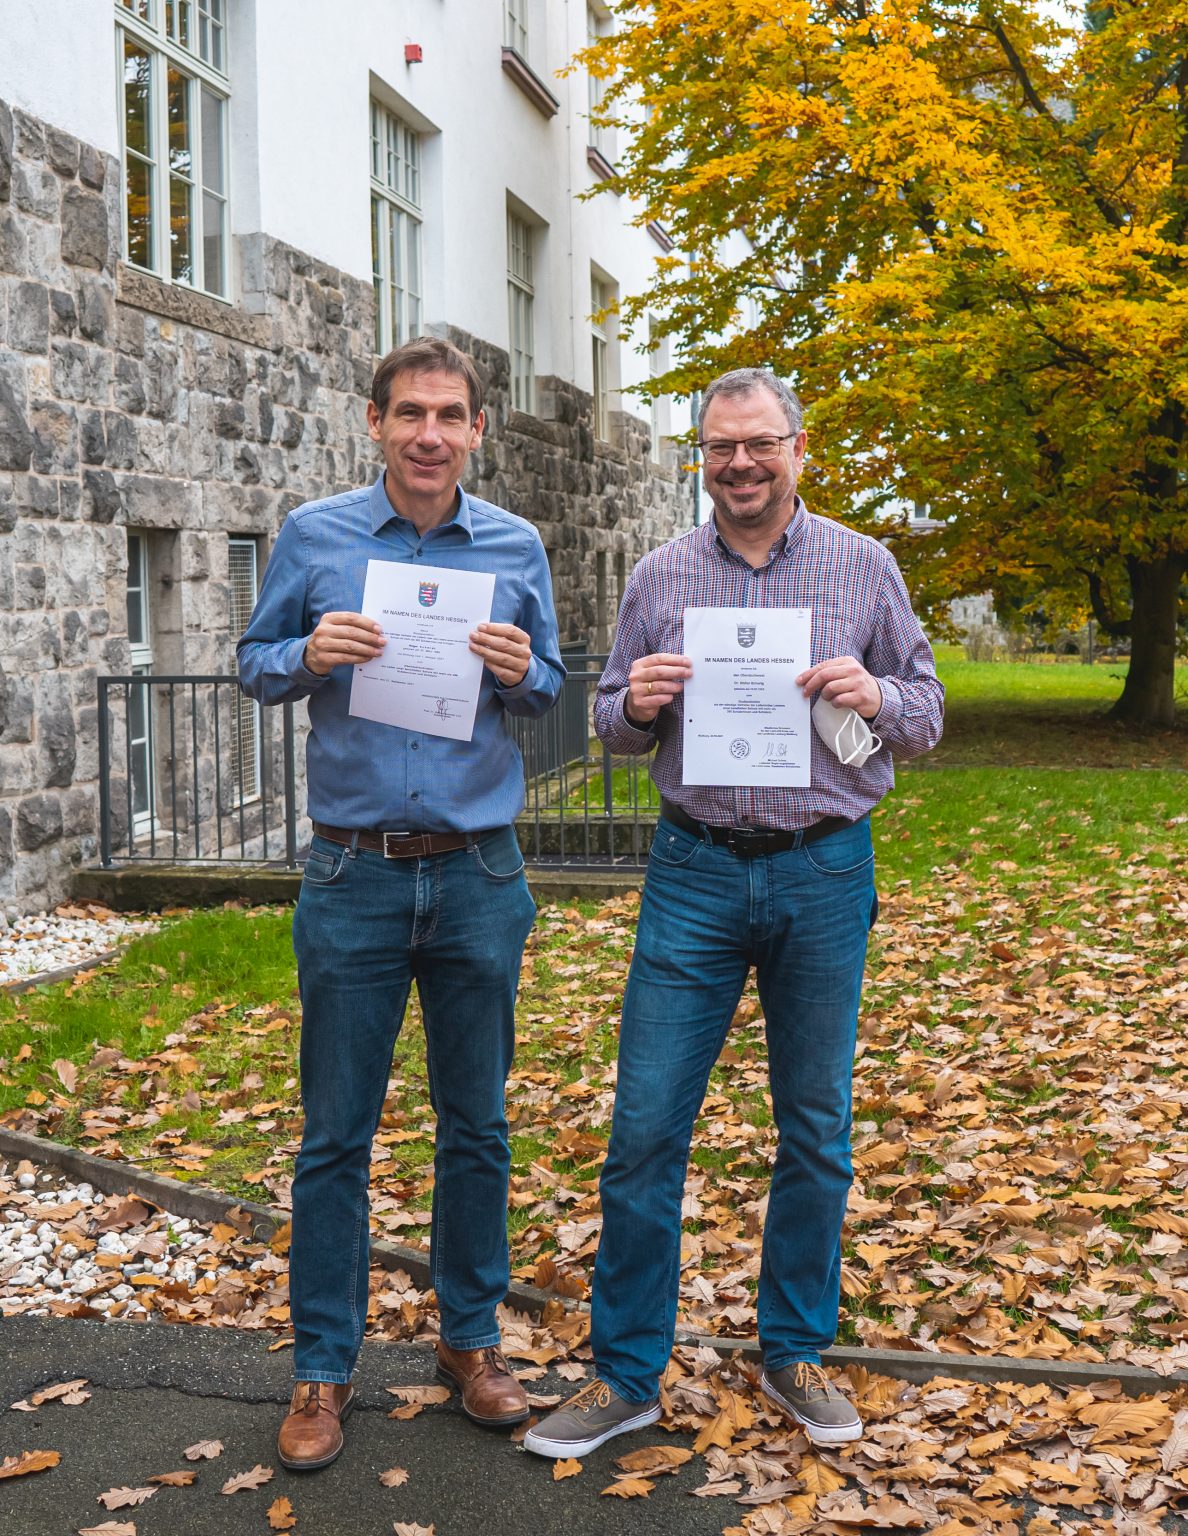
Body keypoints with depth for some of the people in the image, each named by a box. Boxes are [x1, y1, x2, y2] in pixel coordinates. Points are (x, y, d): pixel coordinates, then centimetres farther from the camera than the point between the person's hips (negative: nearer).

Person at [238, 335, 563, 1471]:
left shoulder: (516, 548, 6)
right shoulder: (312, 537, 2)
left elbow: (552, 687, 12)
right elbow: (252, 664, 7)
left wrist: (520, 672, -11)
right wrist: (308, 656, -15)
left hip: (480, 875, 2)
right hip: (354, 874, -1)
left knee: (476, 1125, 11)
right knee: (335, 1132, 5)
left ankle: (471, 1338, 28)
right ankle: (322, 1368, 19)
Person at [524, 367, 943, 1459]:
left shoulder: (864, 568, 4)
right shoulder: (660, 576, 6)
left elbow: (928, 714, 6)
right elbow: (613, 722, 11)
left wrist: (875, 697, -15)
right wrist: (636, 703, -11)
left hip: (824, 875, 0)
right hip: (696, 875, 1)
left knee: (816, 1133, 10)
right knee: (646, 1127, -1)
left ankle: (796, 1352, 29)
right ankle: (626, 1376, 13)